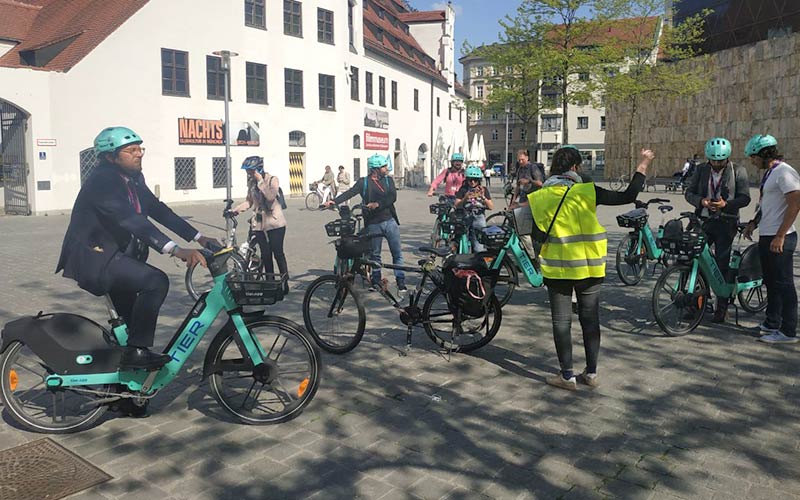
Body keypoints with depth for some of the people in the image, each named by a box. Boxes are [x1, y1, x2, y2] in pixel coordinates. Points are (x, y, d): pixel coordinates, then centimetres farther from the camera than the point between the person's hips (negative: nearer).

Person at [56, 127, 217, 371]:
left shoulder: (133, 178, 6)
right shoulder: (102, 180, -21)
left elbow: (158, 210, 4)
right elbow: (131, 219, -35)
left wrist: (198, 237, -6)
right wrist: (175, 250, -45)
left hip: (113, 254, 10)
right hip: (92, 256, -10)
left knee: (131, 319, 20)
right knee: (156, 281, -27)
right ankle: (136, 351, -18)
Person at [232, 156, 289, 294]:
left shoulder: (272, 179, -7)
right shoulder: (251, 182, 8)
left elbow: (270, 196, -23)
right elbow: (249, 201, 11)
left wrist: (260, 181, -22)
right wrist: (234, 210, -2)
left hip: (274, 222, -4)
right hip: (259, 223, 5)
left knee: (278, 253, -1)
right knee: (265, 254, 5)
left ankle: (285, 282, 9)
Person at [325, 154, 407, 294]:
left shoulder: (388, 180, 7)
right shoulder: (363, 182, 1)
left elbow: (393, 197, -9)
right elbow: (349, 193, -10)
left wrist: (378, 204, -24)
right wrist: (334, 201, -25)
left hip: (390, 221, 1)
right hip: (373, 224, -1)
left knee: (397, 253, 2)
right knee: (375, 254, 9)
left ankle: (401, 282, 10)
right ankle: (376, 282, 22)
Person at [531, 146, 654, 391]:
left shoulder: (540, 196, -4)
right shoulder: (586, 191, -7)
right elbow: (627, 196, -5)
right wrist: (643, 165, 4)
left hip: (557, 269, 0)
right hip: (588, 268, 0)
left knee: (561, 321, 7)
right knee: (590, 319, 13)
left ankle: (567, 376, 10)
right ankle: (591, 373, 21)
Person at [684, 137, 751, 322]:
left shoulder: (738, 172, -1)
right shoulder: (701, 170, 6)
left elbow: (745, 198, -4)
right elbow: (688, 192, 6)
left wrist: (726, 204, -22)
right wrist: (701, 201, -15)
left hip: (725, 224, -3)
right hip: (703, 221, 3)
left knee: (722, 265, 0)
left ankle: (721, 308, 10)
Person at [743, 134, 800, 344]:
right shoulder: (769, 173, 15)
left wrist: (780, 236, -22)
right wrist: (754, 222, 13)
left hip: (779, 239, -10)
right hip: (766, 236, 10)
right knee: (771, 282, 17)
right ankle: (772, 323, 29)